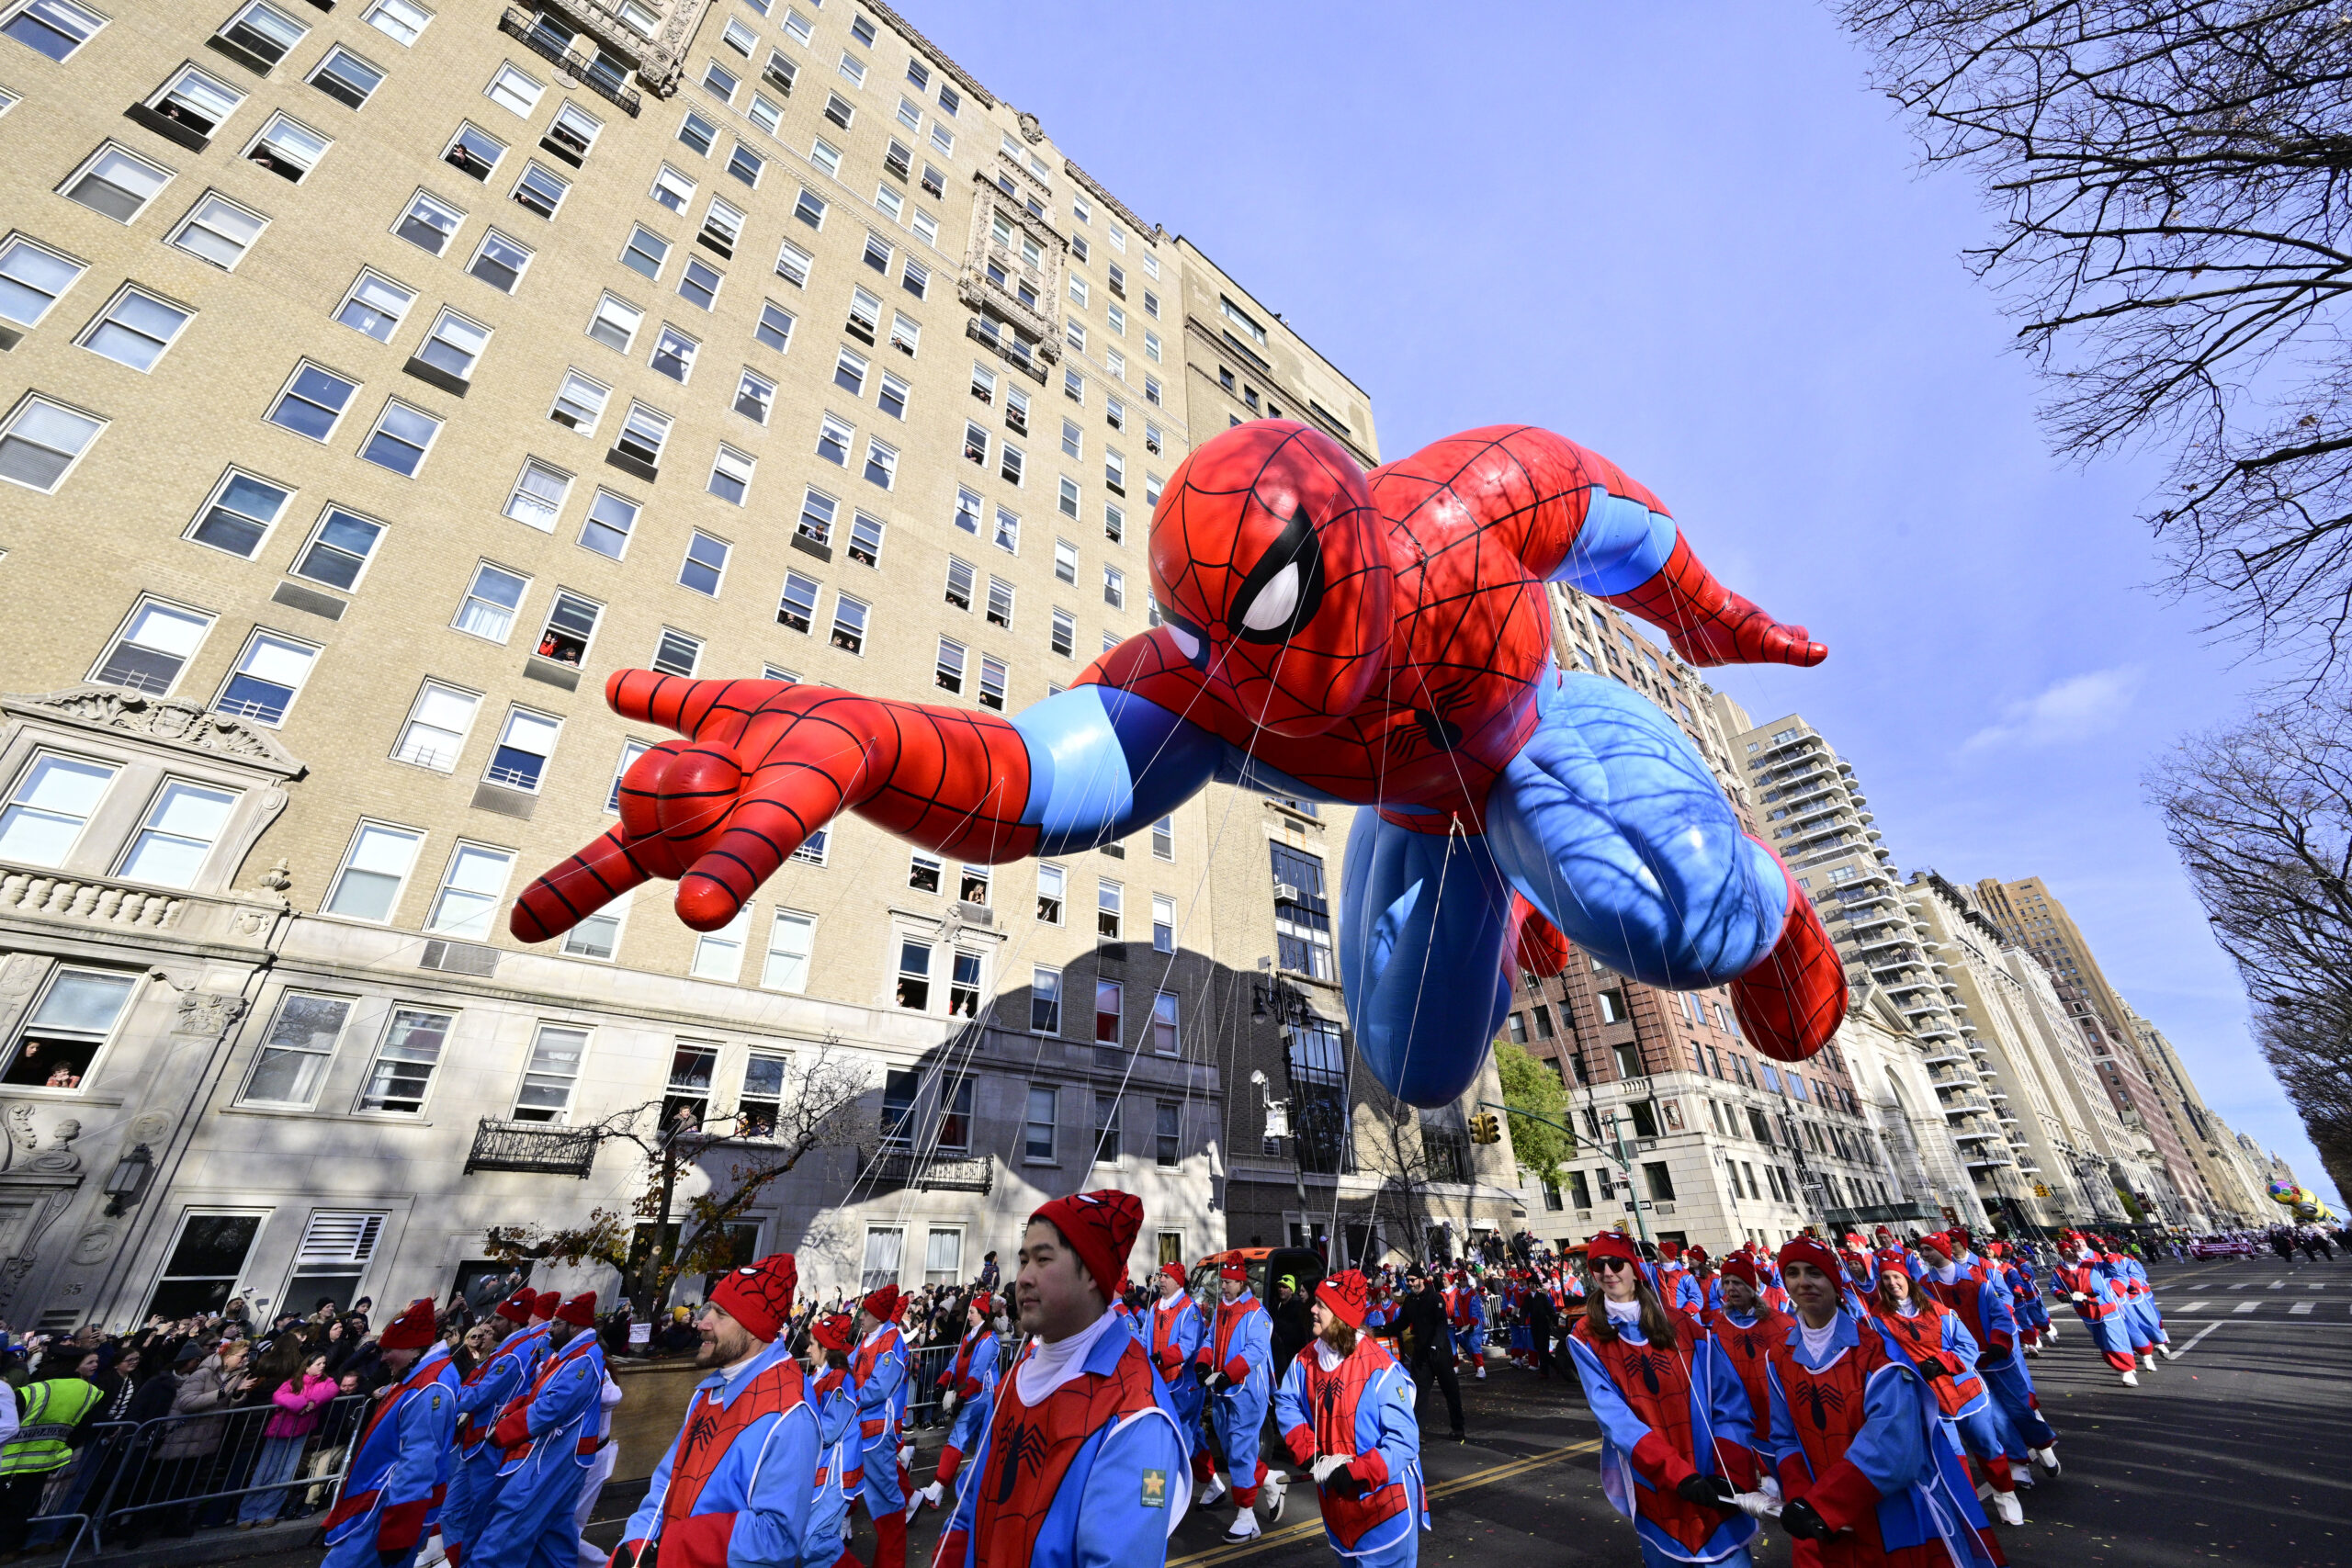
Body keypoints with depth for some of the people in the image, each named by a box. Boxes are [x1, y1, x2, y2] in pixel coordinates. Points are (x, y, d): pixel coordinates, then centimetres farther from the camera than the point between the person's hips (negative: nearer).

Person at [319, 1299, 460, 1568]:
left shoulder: (429, 1389, -23)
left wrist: (396, 1534, -26)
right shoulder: (420, 1376, 11)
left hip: (390, 1510, -10)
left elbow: (418, 1462, -27)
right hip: (384, 1503, 10)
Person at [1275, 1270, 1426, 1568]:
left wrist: (1356, 1472, -26)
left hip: (1384, 1501, -6)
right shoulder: (1306, 1361, -5)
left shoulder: (1379, 1367, -25)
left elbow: (1404, 1439, -24)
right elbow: (1287, 1404, 3)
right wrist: (1310, 1454, -11)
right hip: (1336, 1499, 6)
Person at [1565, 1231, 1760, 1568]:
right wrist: (1678, 1473, -25)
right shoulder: (1585, 1338, -6)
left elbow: (1729, 1402, -2)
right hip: (1653, 1492, -1)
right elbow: (1613, 1416, -15)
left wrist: (1731, 1473, -15)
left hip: (1714, 1490, 1)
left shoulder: (1680, 1324, 0)